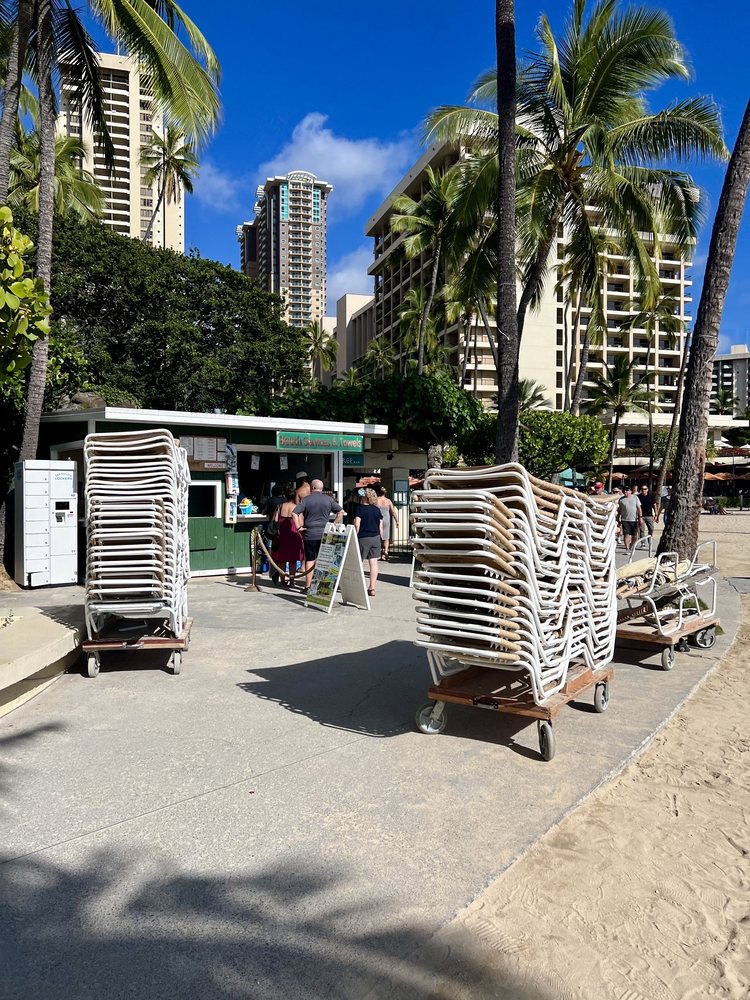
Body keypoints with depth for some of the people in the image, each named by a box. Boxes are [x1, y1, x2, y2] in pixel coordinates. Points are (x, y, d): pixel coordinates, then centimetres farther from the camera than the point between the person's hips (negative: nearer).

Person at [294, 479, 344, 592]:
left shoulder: (306, 499, -2)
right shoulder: (328, 499, 4)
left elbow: (295, 513, -11)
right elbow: (341, 511, 6)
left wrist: (299, 527, -5)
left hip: (310, 534, -1)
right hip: (325, 534, 1)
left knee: (310, 560, 5)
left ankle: (308, 586, 6)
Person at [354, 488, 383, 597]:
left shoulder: (360, 508, -6)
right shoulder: (377, 510, 8)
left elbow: (357, 524, -13)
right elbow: (381, 527, 8)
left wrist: (355, 537, -5)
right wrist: (381, 540, 15)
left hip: (363, 538, -4)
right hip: (376, 538, 4)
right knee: (373, 563, 2)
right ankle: (372, 588, 2)